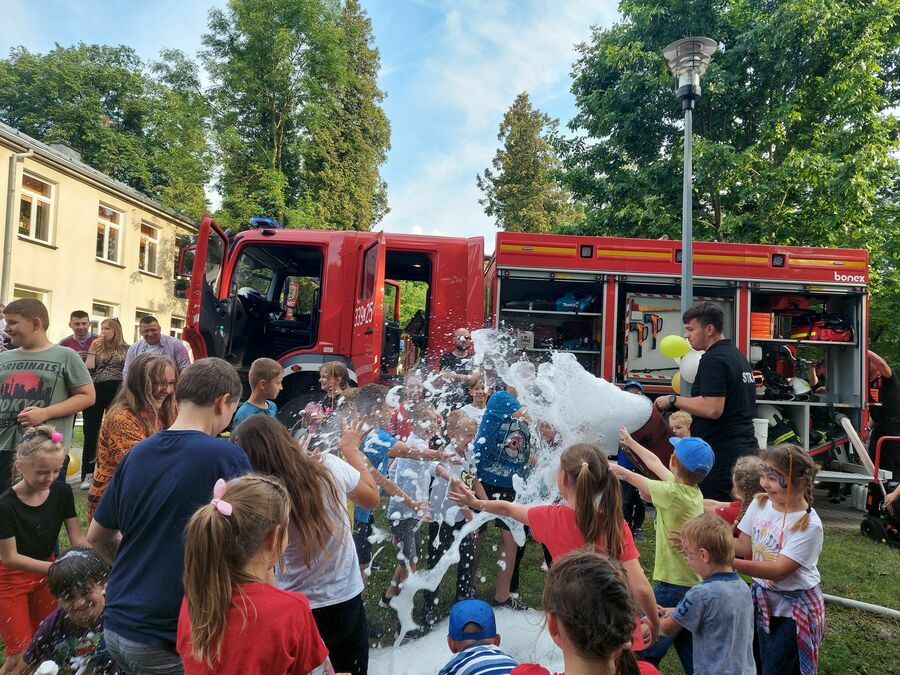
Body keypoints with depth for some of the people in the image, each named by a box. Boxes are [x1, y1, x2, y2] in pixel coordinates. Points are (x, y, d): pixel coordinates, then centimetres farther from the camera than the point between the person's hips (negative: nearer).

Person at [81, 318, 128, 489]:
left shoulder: (126, 349, 4)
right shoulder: (97, 348, 11)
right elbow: (88, 370, 0)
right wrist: (92, 350, -5)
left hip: (116, 392, -2)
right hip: (95, 392, 2)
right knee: (91, 433, 5)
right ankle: (88, 474, 13)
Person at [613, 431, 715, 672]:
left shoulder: (674, 493, -21)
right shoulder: (693, 491, 2)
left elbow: (641, 482, -5)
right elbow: (654, 463, 14)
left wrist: (617, 469, 13)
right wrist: (630, 442, 26)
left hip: (674, 585, -8)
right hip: (694, 582, 8)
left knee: (645, 650, 2)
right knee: (688, 652, 19)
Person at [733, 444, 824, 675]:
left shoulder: (809, 525, -25)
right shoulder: (760, 503, -6)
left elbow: (779, 570, -28)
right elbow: (745, 545, 1)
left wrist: (730, 563, -37)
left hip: (794, 609, -6)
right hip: (763, 601, 6)